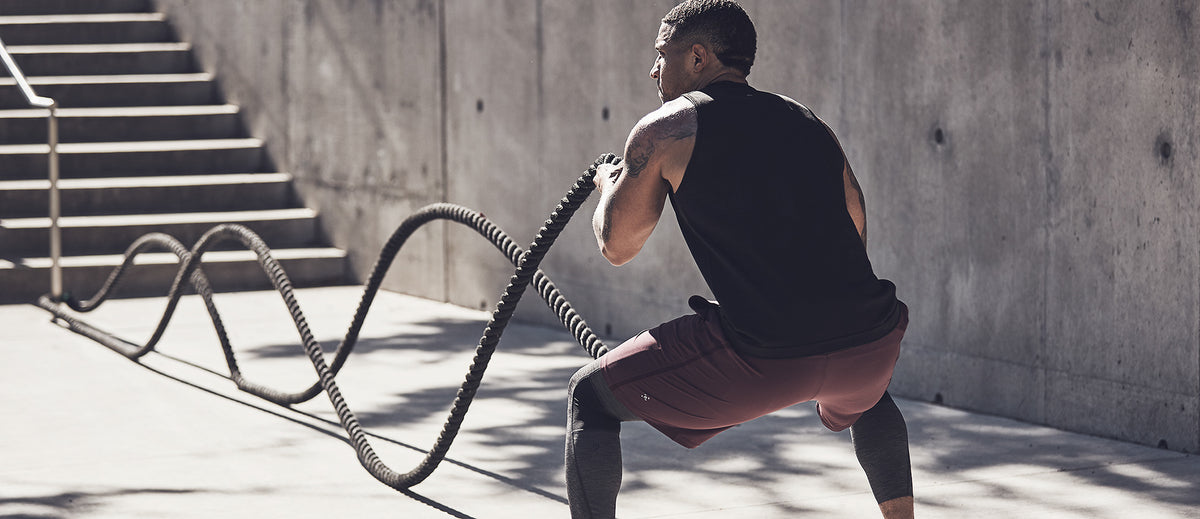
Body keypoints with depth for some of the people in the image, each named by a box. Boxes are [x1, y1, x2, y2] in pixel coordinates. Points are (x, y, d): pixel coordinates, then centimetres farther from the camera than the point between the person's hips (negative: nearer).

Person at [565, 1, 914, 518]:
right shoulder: (807, 123, 18)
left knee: (590, 397, 13)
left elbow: (617, 246, 12)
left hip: (764, 361, -5)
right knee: (862, 399, 43)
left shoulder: (664, 130, 4)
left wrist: (608, 186, 32)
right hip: (870, 347, 6)